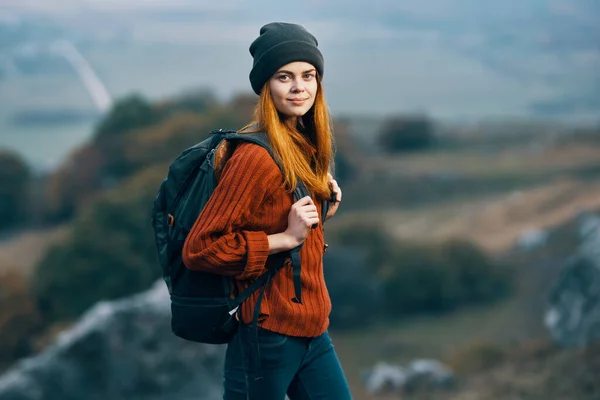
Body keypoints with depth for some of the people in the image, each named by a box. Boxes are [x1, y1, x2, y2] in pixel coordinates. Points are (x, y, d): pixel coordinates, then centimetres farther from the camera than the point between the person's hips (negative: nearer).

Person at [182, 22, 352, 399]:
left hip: (312, 328, 8)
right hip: (269, 335, -8)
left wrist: (322, 199, 5)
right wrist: (285, 238, -21)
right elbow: (199, 249, -19)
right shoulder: (256, 156, -18)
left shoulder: (304, 147, 7)